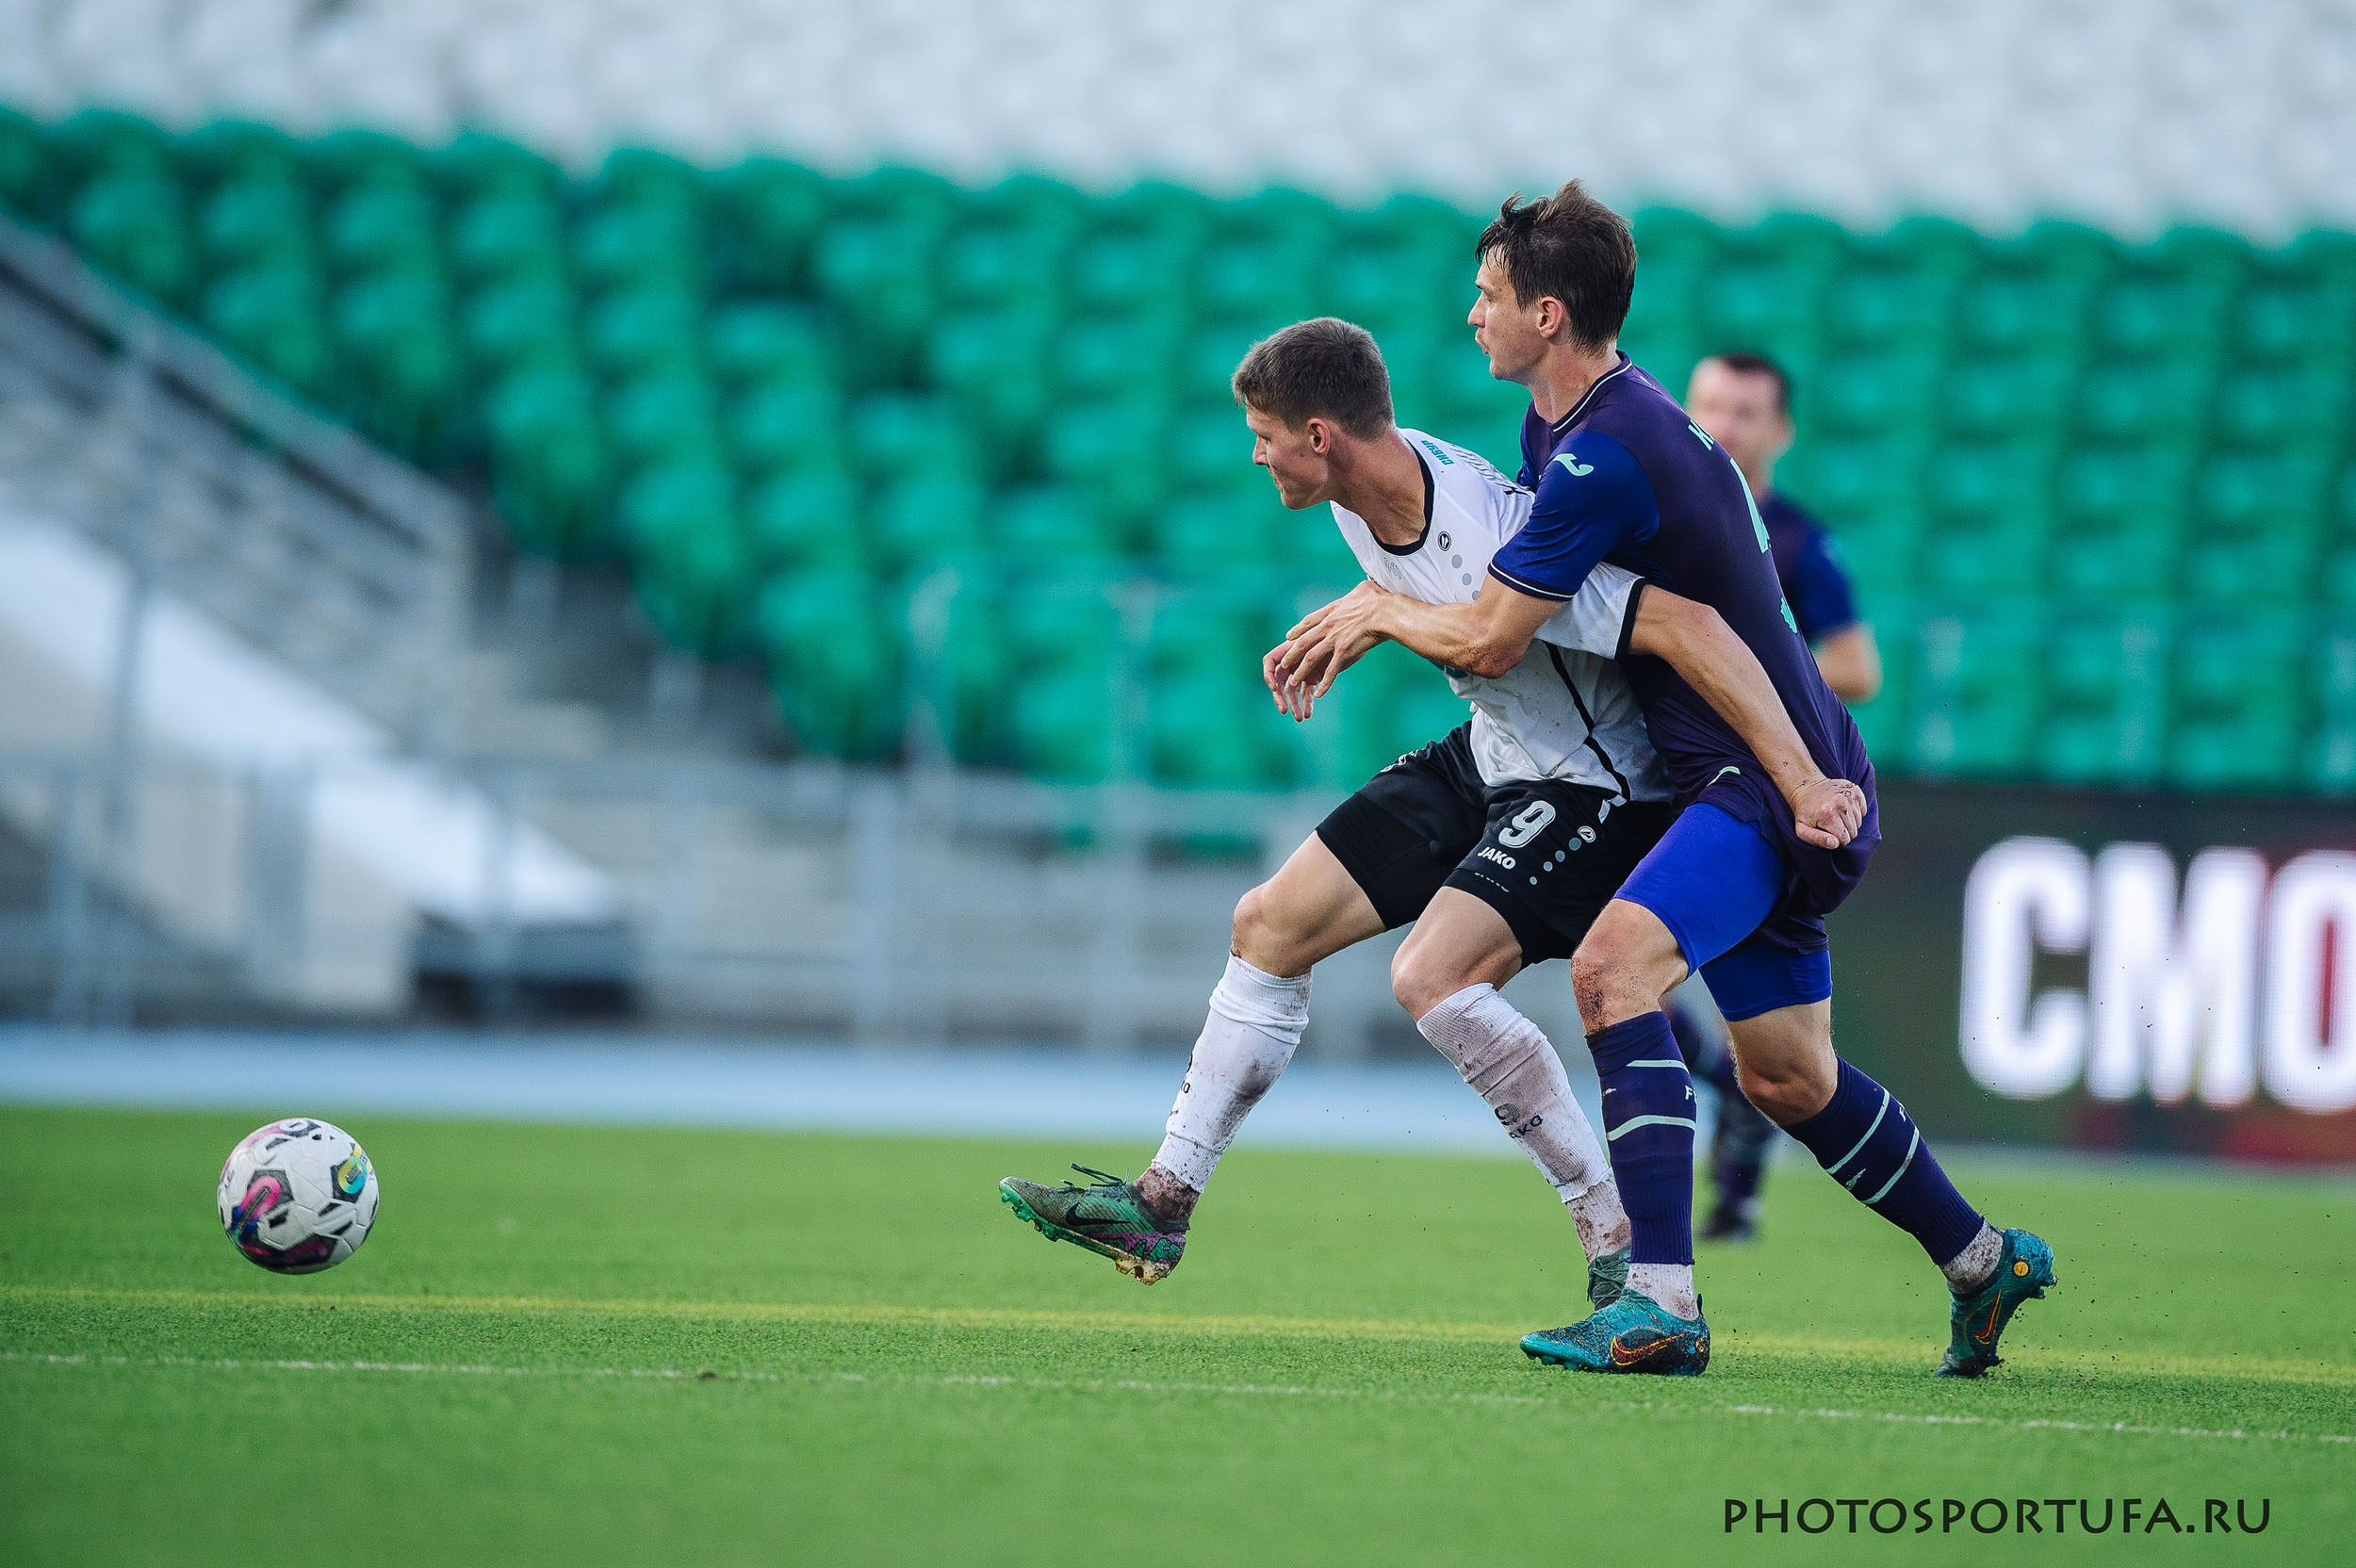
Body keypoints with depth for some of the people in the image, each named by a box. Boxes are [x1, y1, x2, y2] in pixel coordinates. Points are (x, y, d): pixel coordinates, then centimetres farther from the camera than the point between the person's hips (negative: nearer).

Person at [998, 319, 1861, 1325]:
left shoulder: (1498, 543, -34)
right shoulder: (1370, 492, -6)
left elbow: (1688, 628, -37)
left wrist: (1805, 785, -40)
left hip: (1597, 785, -9)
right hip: (1489, 756, 9)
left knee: (1432, 978, -28)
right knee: (1270, 923, 6)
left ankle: (1624, 1244, -19)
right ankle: (1162, 1204, 16)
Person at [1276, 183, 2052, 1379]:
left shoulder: (1606, 455, -21)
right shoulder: (1565, 424, 11)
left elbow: (1485, 642, -17)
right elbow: (1498, 558, 29)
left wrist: (1380, 611, 3)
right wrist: (1370, 613, 15)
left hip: (1770, 784, -11)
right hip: (1779, 782, 11)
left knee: (1614, 961, -30)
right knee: (1786, 1078, 19)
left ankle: (1660, 1302, -37)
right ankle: (1983, 1262, 37)